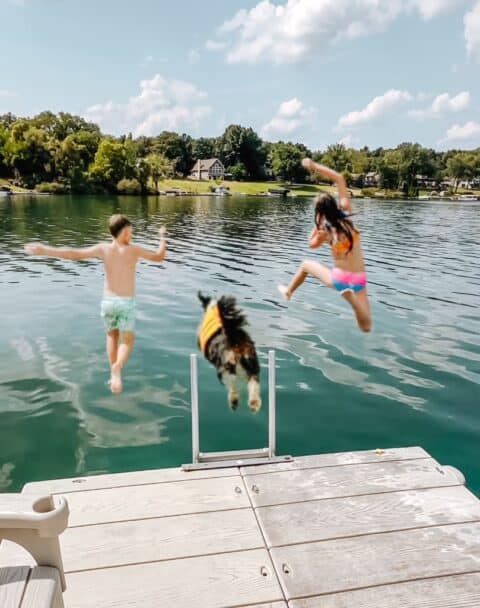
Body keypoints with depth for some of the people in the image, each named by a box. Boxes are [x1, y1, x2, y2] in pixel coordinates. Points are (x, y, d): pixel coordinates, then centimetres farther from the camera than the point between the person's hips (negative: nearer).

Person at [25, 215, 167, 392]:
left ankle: (114, 373, 18)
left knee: (112, 336, 24)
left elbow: (75, 254, -10)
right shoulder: (133, 249, -8)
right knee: (127, 342, 2)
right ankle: (117, 368, -28)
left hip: (108, 301, 3)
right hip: (127, 303, -2)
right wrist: (162, 237, 18)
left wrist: (45, 250, -5)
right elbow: (159, 257, 2)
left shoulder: (103, 248, -5)